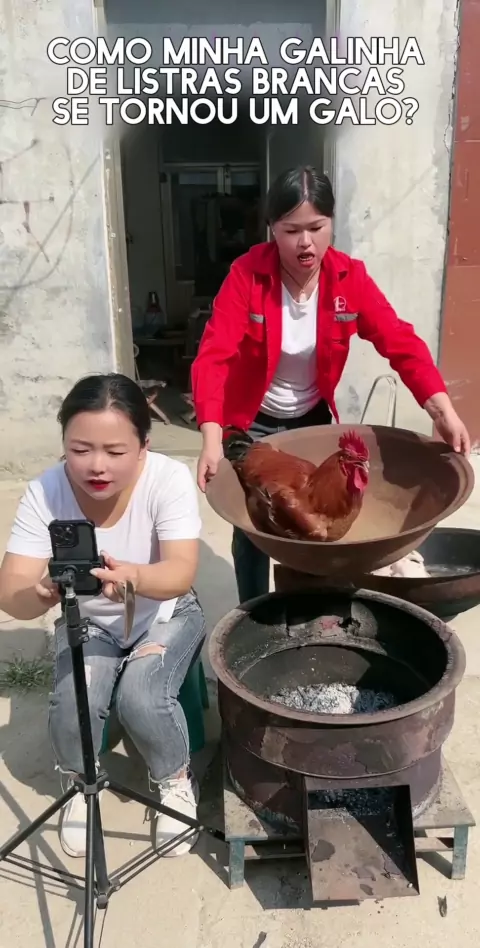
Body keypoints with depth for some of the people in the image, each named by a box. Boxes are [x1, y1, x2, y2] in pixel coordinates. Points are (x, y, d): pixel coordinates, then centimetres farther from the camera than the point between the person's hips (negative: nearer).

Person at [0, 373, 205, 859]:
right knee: (71, 705, -23)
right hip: (87, 620, 2)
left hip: (165, 614, -1)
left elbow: (181, 574, -35)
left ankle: (176, 780, 9)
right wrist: (42, 592, -50)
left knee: (141, 698, -26)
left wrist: (134, 577, -58)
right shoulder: (44, 493, -22)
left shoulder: (169, 478, -27)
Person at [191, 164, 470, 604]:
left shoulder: (349, 276, -13)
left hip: (314, 420, 3)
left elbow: (400, 341, -20)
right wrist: (212, 437, -43)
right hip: (254, 423, -2)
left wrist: (442, 409, -35)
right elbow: (213, 356, -29)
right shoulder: (247, 274, -20)